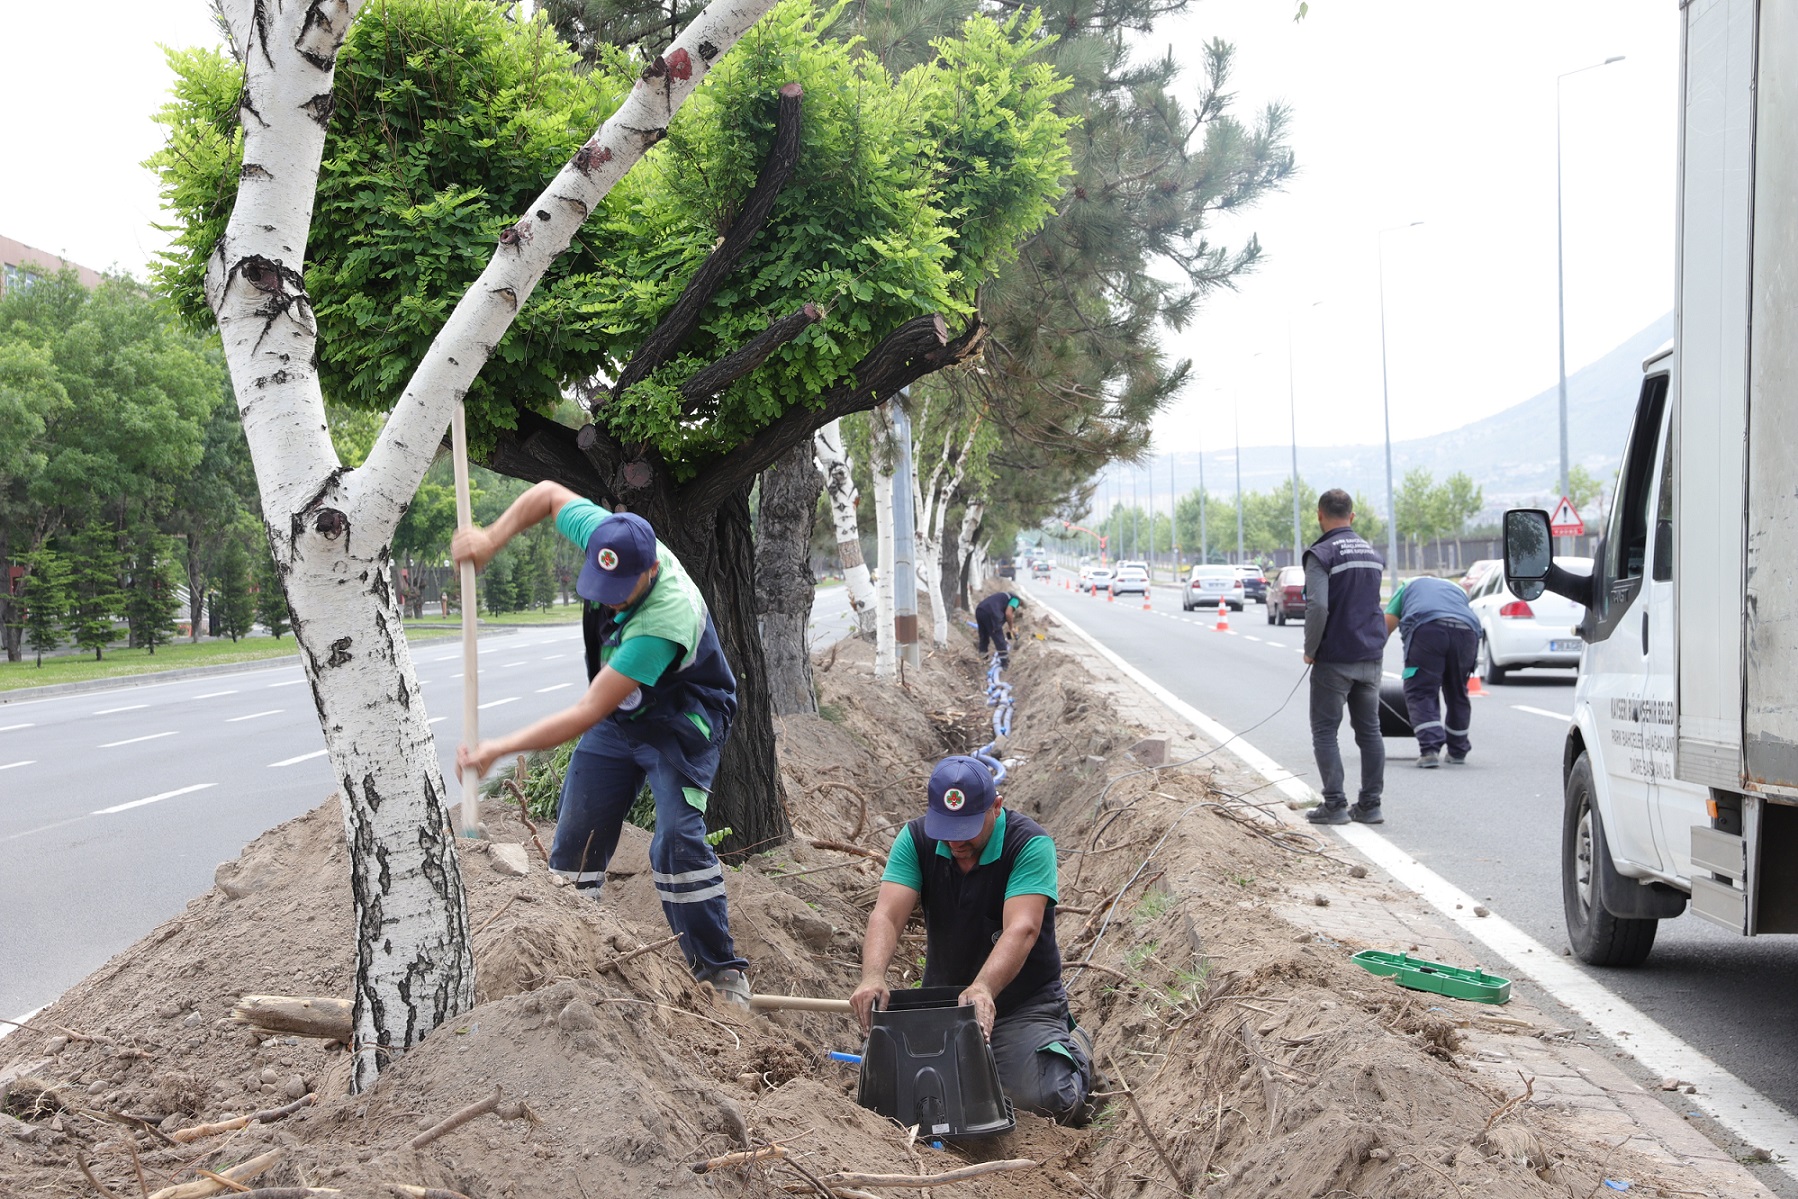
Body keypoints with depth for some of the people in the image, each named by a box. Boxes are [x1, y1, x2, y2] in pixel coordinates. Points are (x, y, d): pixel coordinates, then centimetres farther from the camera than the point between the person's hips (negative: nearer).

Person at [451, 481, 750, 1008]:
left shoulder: (666, 619, -40)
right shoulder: (608, 536, -22)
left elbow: (588, 712, -38)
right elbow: (550, 494, 0)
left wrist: (499, 749, -37)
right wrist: (492, 537, -14)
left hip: (681, 724, -7)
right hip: (618, 715, 7)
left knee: (676, 840, -20)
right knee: (575, 839, 3)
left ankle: (720, 972, -9)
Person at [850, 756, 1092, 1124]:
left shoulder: (1031, 844, -19)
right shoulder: (916, 839, -8)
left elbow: (1022, 930, -32)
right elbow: (887, 914, -20)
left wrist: (984, 989, -50)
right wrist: (872, 976, -40)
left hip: (1024, 1001, -4)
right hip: (943, 995, 4)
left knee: (1048, 1100, -23)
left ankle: (1073, 1048, 15)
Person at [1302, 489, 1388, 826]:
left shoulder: (1322, 554, -12)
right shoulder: (1372, 554, 12)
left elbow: (1318, 607, -22)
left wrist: (1310, 650, -11)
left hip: (1334, 659, -6)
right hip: (1370, 658, 6)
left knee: (1325, 731, 2)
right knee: (1369, 731, 10)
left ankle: (1335, 805, -1)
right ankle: (1370, 805, 12)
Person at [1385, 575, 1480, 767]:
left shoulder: (1407, 586, 31)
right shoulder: (1457, 588, 40)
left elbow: (1385, 627, 22)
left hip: (1427, 630, -4)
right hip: (1466, 631, 4)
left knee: (1421, 693, 0)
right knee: (1458, 693, 19)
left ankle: (1430, 749, -16)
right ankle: (1458, 752, 30)